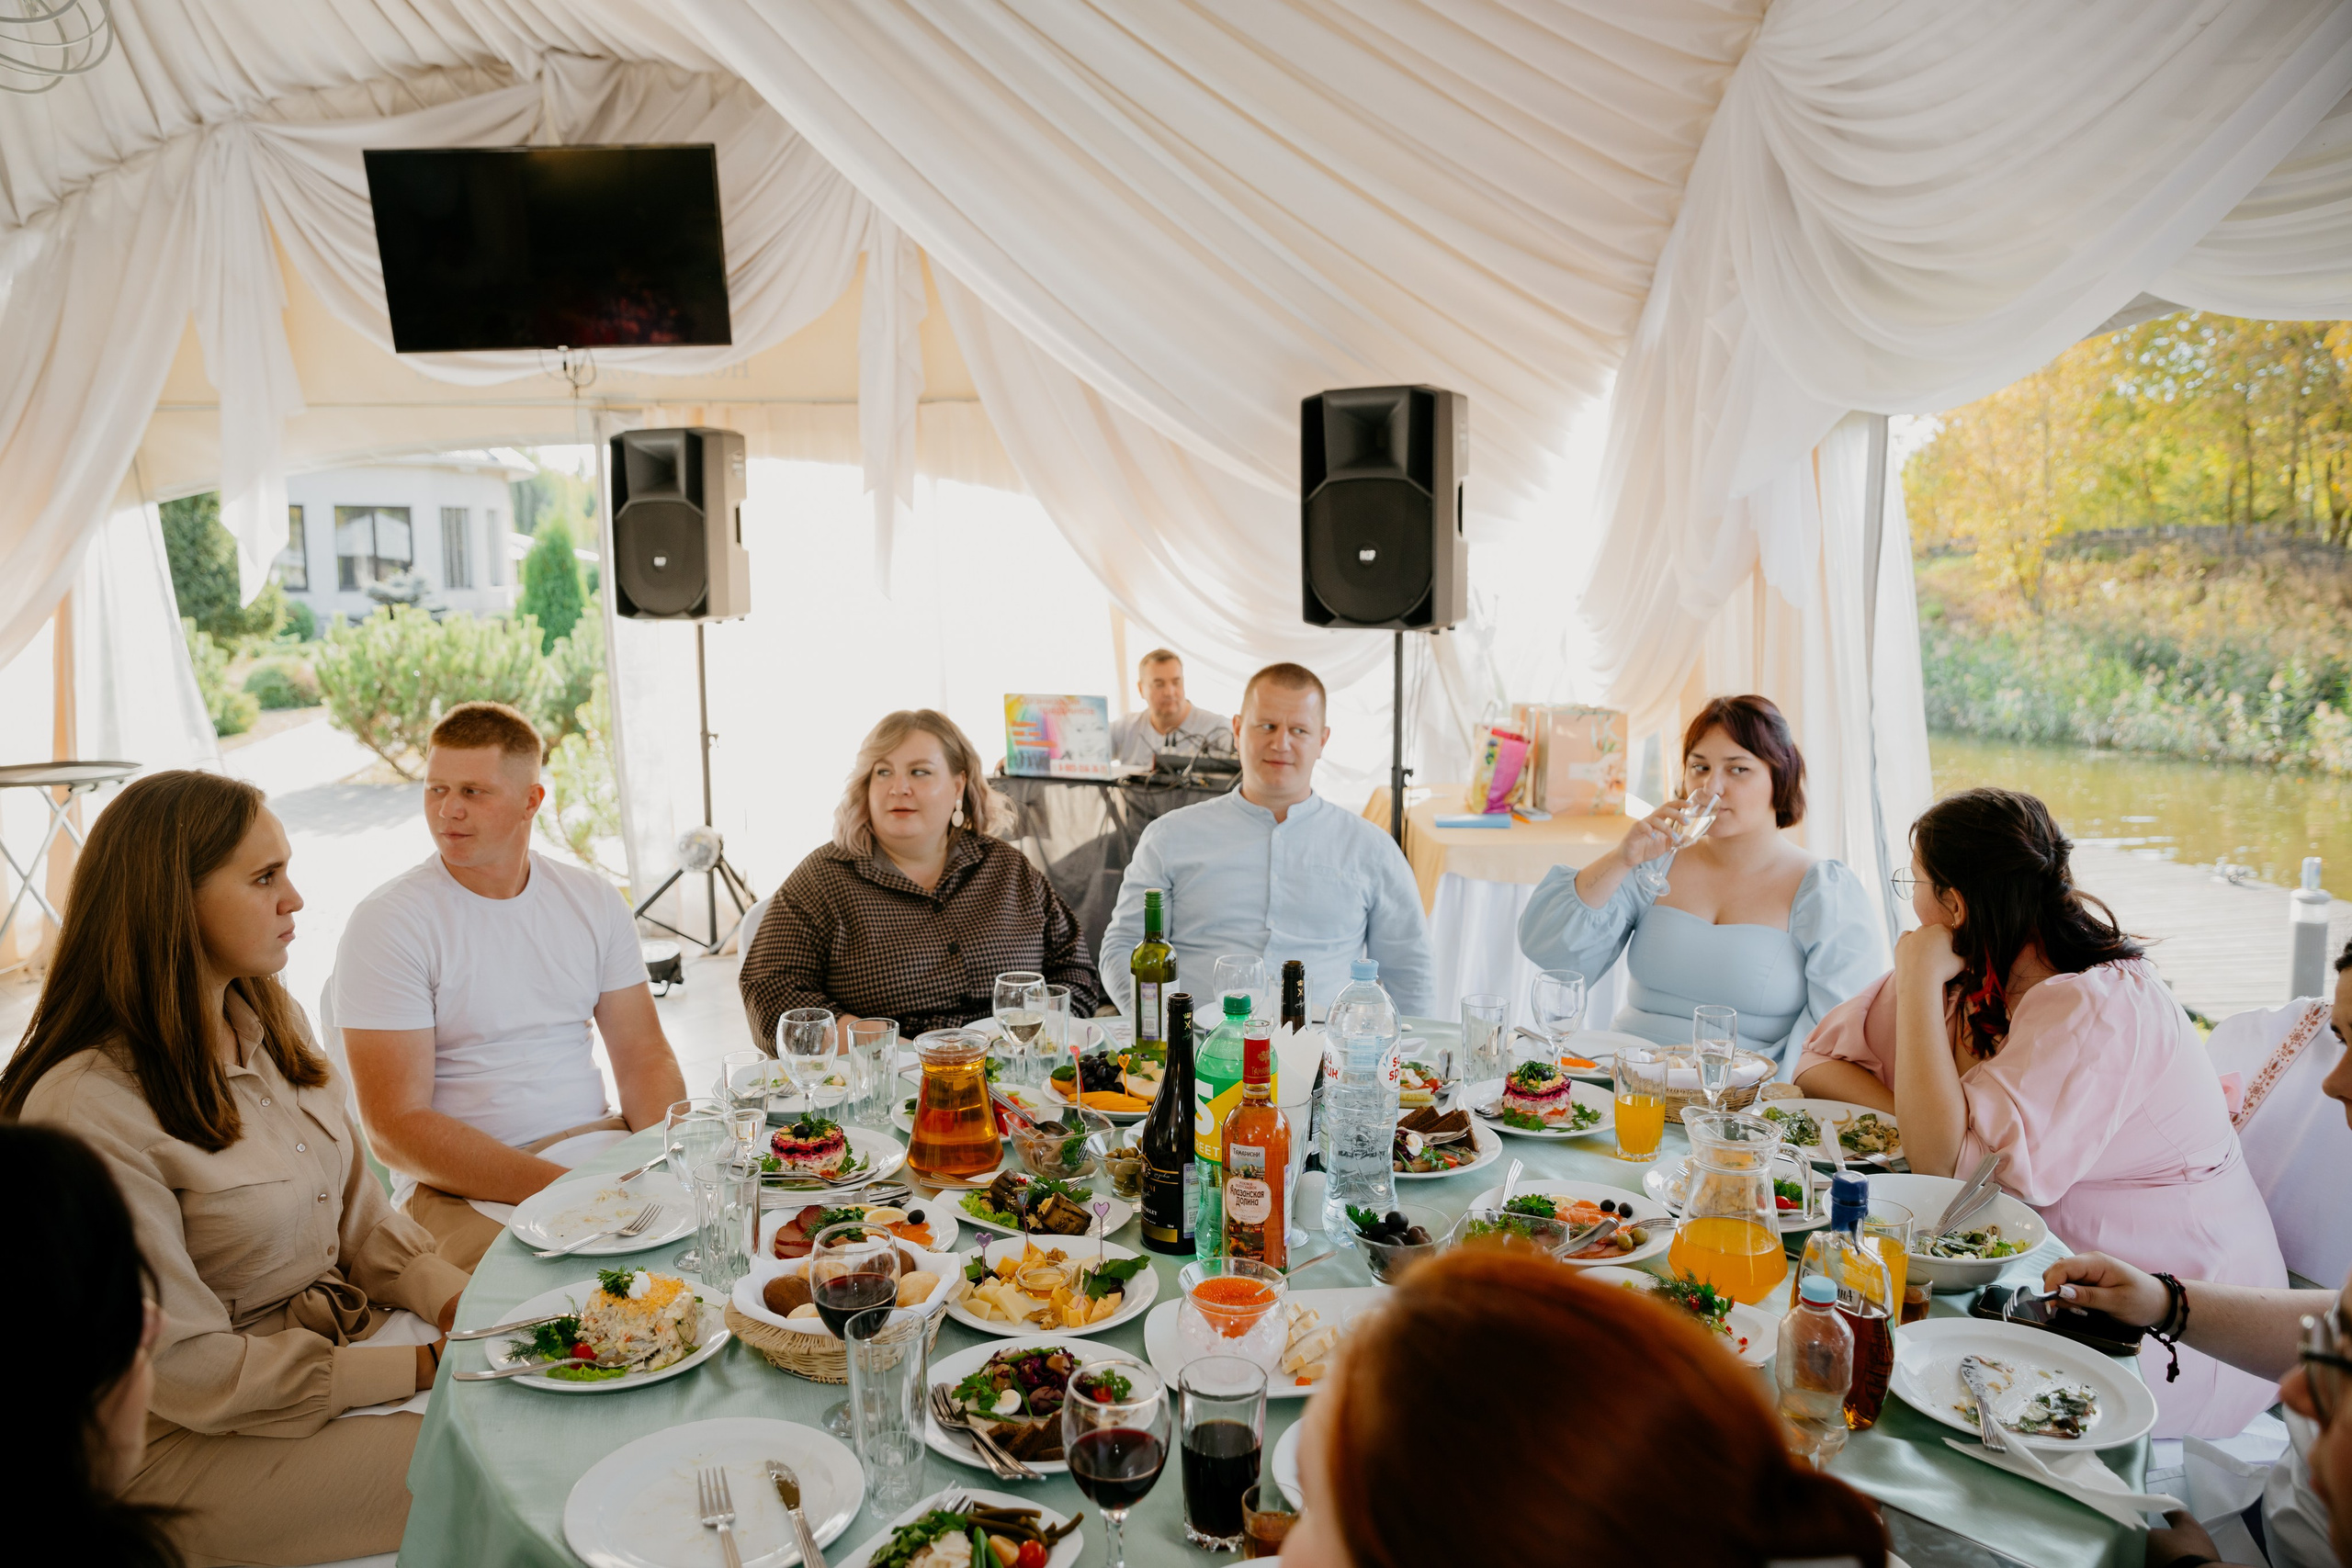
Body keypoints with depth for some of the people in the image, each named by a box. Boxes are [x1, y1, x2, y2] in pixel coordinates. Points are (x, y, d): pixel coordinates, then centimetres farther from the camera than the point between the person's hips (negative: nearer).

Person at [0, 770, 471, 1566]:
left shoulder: (275, 1023, 4)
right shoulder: (88, 1109, -23)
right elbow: (187, 1369, -21)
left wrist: (465, 1305, -9)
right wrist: (423, 1367, -20)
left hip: (359, 1335, 7)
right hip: (194, 1441, -7)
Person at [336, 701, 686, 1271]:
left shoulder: (593, 901, 8)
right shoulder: (385, 923, -7)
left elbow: (643, 1056, 10)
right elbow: (396, 1128, -12)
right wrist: (559, 1187, -23)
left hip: (598, 1141, 5)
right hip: (460, 1187, -5)